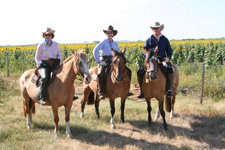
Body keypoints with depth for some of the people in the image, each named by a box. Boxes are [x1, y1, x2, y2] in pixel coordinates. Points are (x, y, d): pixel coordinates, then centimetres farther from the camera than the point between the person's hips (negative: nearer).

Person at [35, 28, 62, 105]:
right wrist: (41, 64, -13)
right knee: (45, 77, -36)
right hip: (44, 65, -3)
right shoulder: (41, 45, 2)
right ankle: (41, 98, -31)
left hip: (54, 65, 3)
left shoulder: (56, 45, 10)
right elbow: (37, 58, 6)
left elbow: (59, 55, 18)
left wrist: (58, 60, -5)